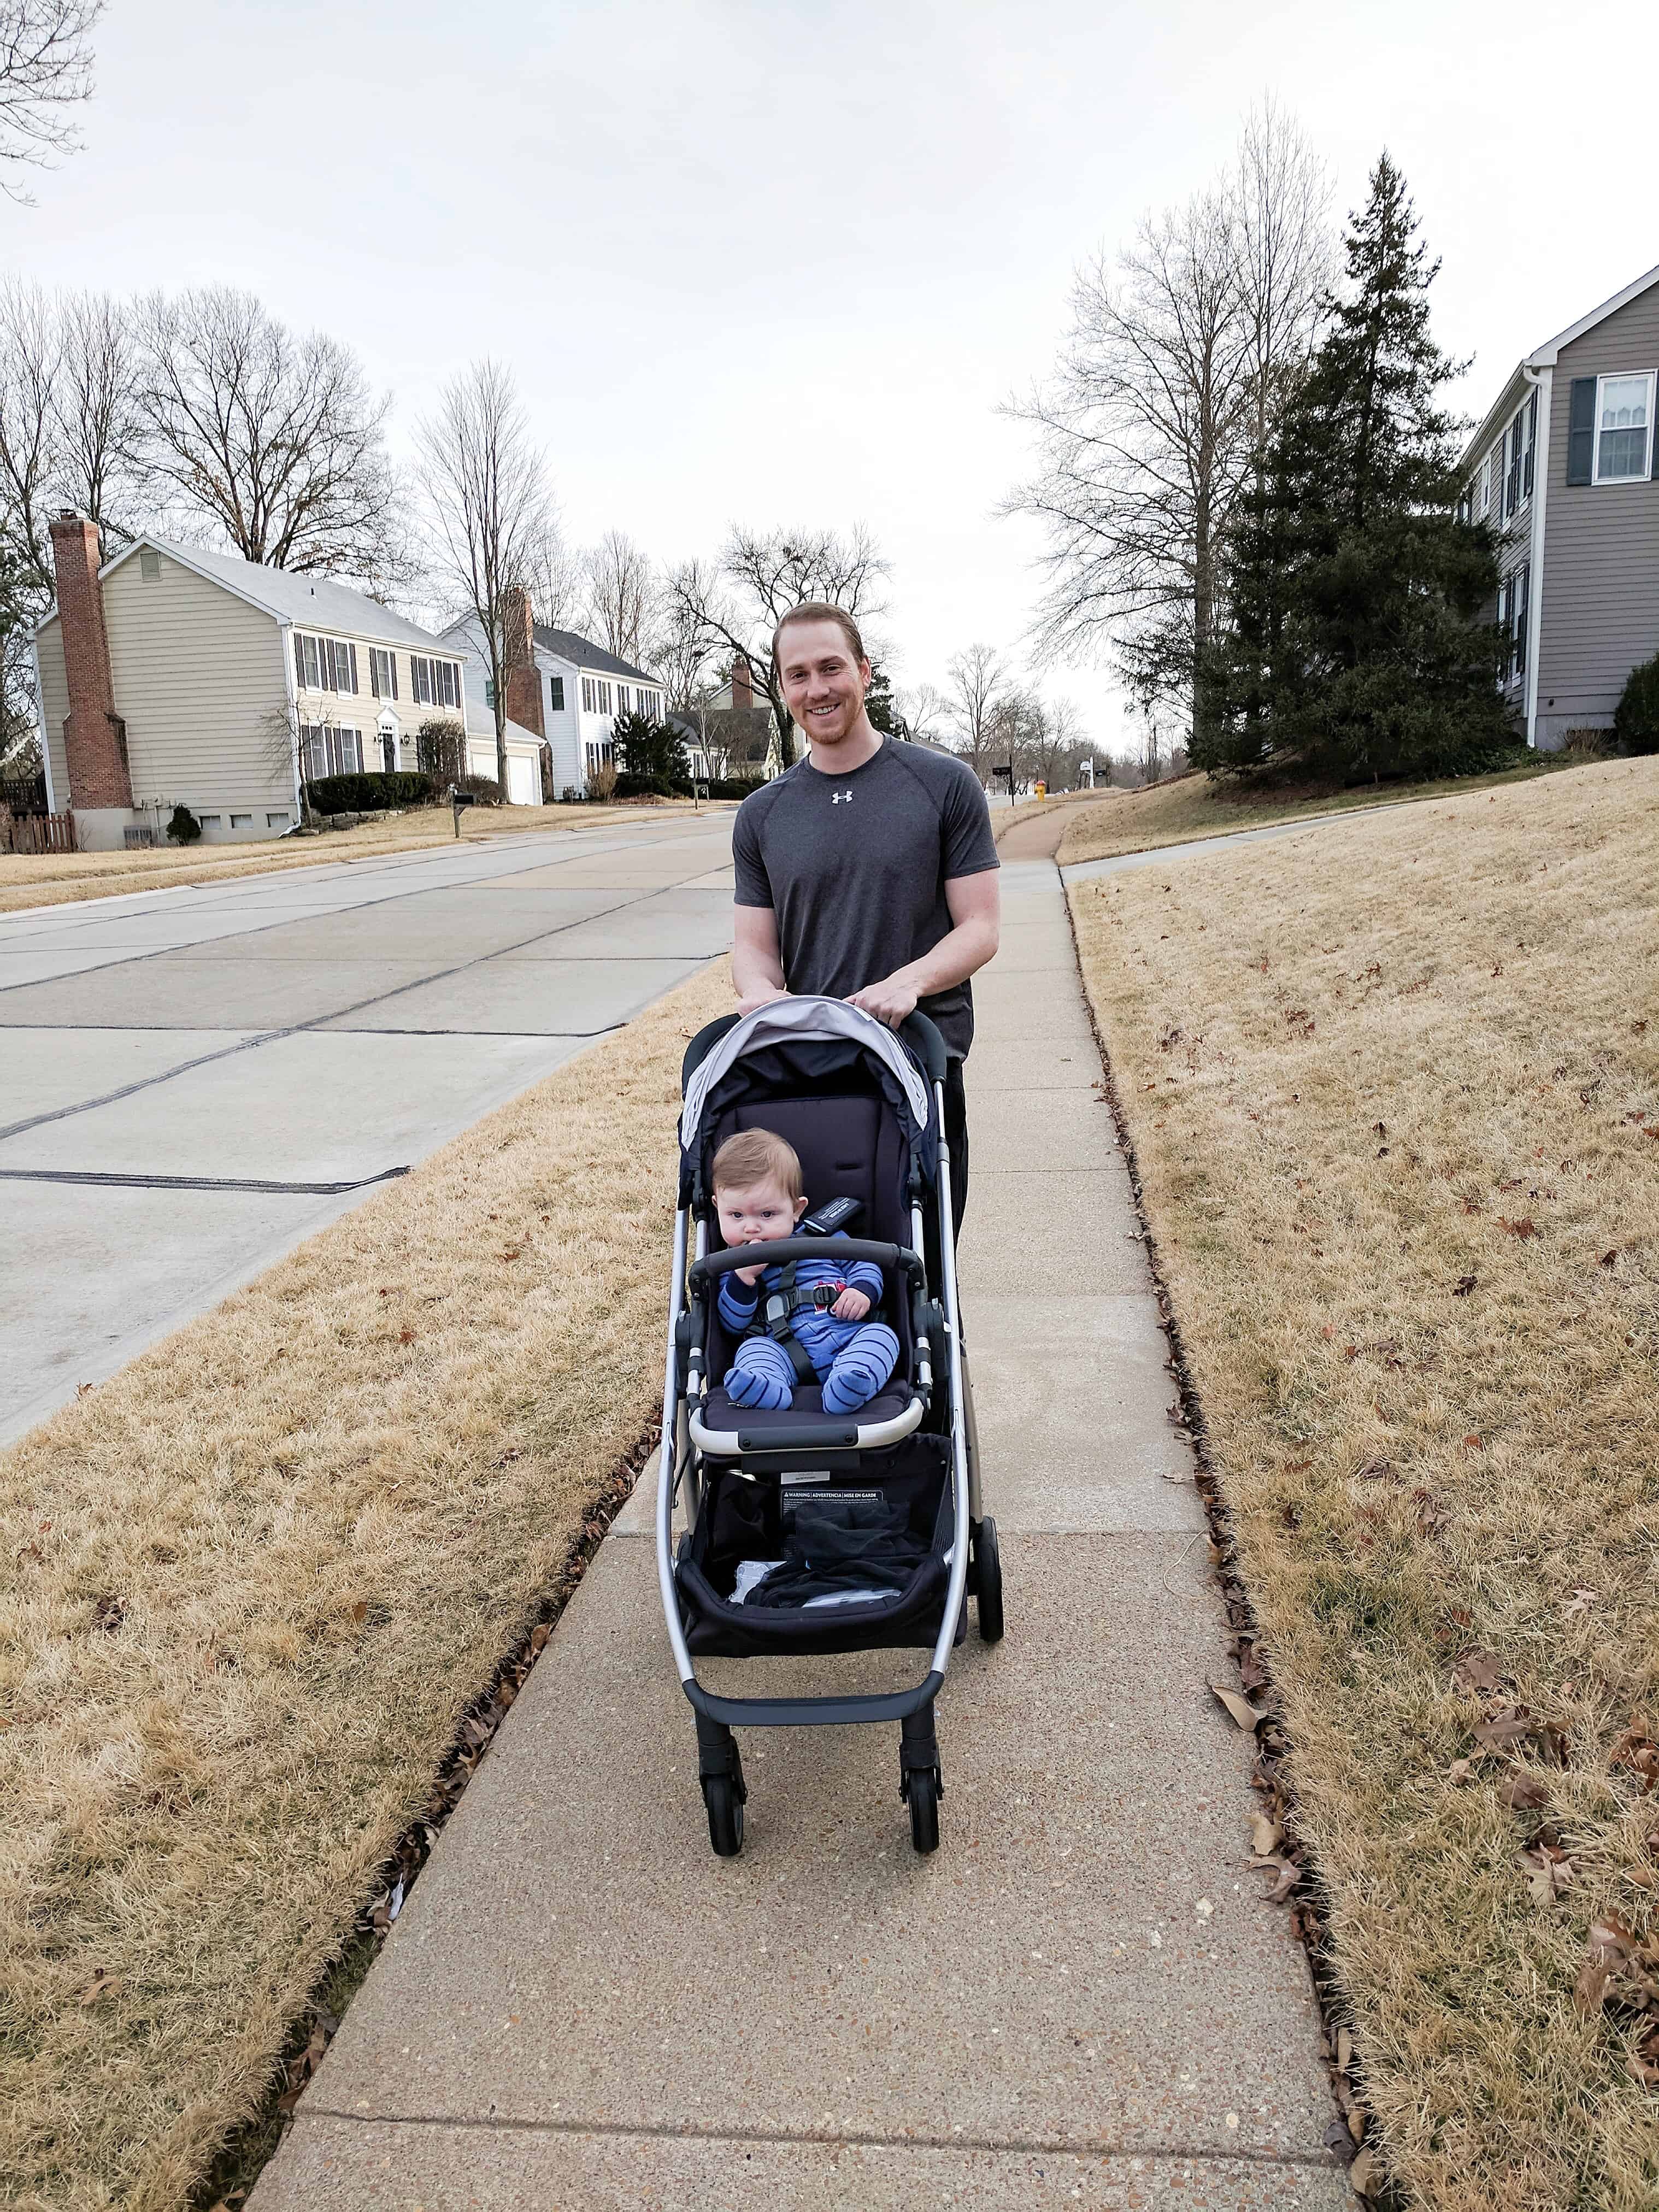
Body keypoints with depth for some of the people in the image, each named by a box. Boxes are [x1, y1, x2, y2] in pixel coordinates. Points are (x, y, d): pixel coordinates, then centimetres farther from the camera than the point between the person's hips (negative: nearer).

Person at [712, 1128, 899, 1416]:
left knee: (881, 1334, -25)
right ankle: (767, 1390, -57)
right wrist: (744, 1277, -7)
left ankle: (846, 1386, -53)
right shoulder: (733, 1264, 16)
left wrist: (863, 1291, -4)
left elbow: (864, 1265, 19)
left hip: (848, 1341, 0)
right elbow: (733, 1324, 9)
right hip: (786, 1355, 0)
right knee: (753, 1348, -25)